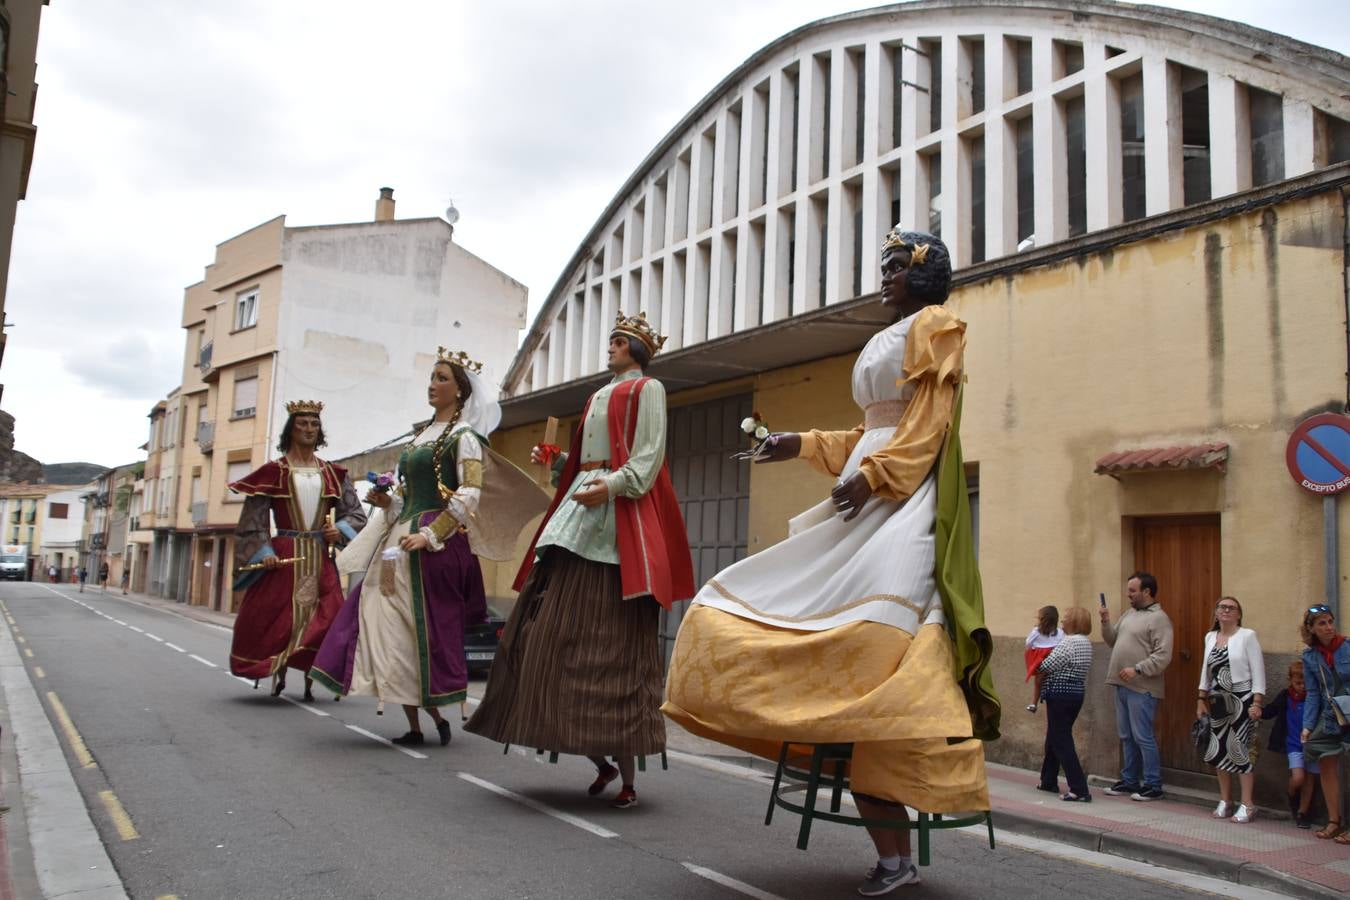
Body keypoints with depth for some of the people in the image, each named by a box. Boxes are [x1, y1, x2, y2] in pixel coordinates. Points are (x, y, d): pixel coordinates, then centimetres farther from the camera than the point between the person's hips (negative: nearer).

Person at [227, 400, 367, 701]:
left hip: (319, 558, 3)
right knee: (279, 618, -2)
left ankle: (309, 682, 8)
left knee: (320, 620, 0)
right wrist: (263, 552, -14)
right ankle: (278, 674, 16)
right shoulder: (274, 471, 1)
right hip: (284, 555, -3)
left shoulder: (332, 473, 10)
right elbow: (255, 517, -3)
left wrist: (340, 530, -6)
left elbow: (356, 512, 14)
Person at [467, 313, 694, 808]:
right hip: (581, 509, 8)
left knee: (614, 640, -10)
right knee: (558, 629, 0)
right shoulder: (600, 395, 28)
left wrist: (613, 486, -22)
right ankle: (600, 760, 7)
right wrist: (555, 459, 11)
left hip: (621, 514, -8)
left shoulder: (647, 388, 4)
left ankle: (625, 772, -5)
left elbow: (650, 455, -9)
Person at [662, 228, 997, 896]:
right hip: (868, 497, 9)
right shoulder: (884, 340, 29)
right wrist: (805, 445, 22)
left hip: (902, 499, -9)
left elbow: (930, 420, -9)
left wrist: (874, 475, -19)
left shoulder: (935, 325, 4)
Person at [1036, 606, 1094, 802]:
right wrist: (1045, 672, 3)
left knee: (1061, 742, -4)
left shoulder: (1068, 642, -19)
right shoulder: (1086, 643, 11)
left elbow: (1046, 667, -17)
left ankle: (1079, 790, -7)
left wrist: (1037, 668, 4)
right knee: (1054, 738, 20)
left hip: (1060, 696, -9)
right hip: (1077, 693, 9)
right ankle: (1049, 781, 31)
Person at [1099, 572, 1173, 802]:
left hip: (1142, 689, -8)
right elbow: (1113, 641, 19)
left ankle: (1153, 786, 7)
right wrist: (1106, 622, 5)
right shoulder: (1129, 614, 15)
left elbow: (1163, 657, -17)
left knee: (1142, 737, -4)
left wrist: (1137, 669, -21)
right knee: (1126, 737, 15)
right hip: (1122, 686, 8)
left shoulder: (1158, 618, -10)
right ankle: (1129, 781, 25)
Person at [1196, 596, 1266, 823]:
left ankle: (1247, 805, 3)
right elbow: (1206, 670, 17)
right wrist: (1202, 699, 12)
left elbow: (1258, 671, -8)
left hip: (1242, 699, -5)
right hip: (1218, 702, 5)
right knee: (1219, 750, 6)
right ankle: (1225, 801, 19)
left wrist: (1257, 703, -13)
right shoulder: (1210, 637, 11)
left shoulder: (1247, 636, -5)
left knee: (1239, 749, -6)